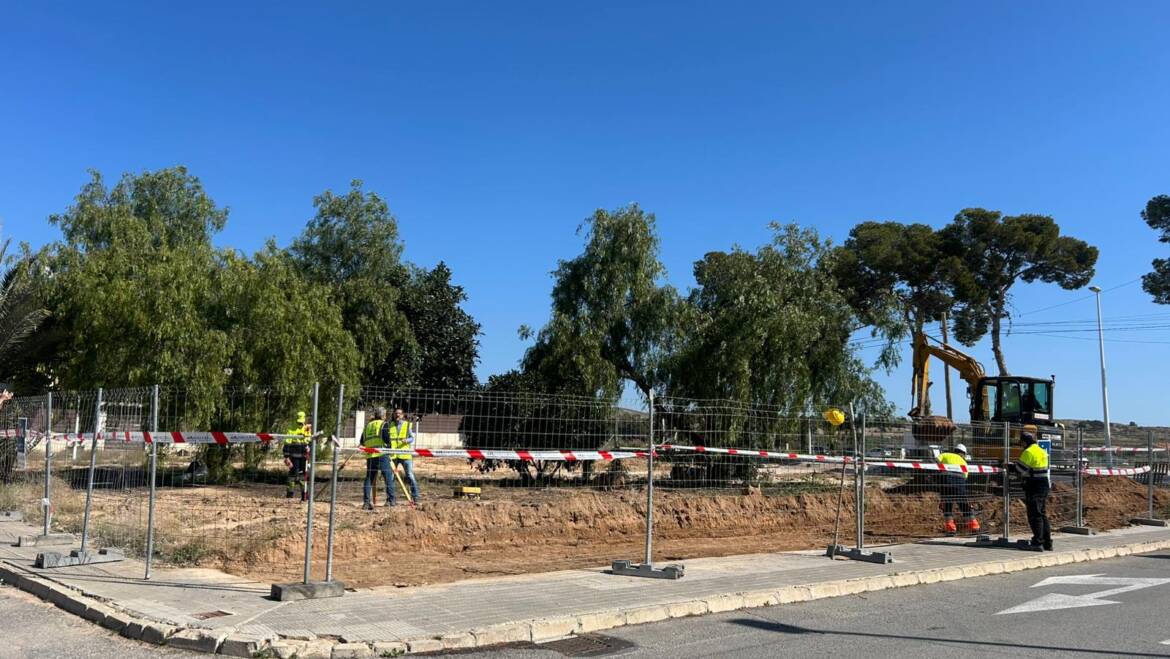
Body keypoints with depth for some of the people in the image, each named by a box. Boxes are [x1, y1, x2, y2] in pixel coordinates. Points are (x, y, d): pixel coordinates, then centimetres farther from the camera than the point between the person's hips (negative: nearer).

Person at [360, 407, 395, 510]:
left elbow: (362, 442, 17)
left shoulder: (368, 425, 19)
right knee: (388, 478, 2)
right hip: (382, 454, -5)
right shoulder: (383, 424, 3)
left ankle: (366, 502, 2)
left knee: (369, 479, 9)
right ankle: (391, 500, 0)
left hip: (369, 456, 5)